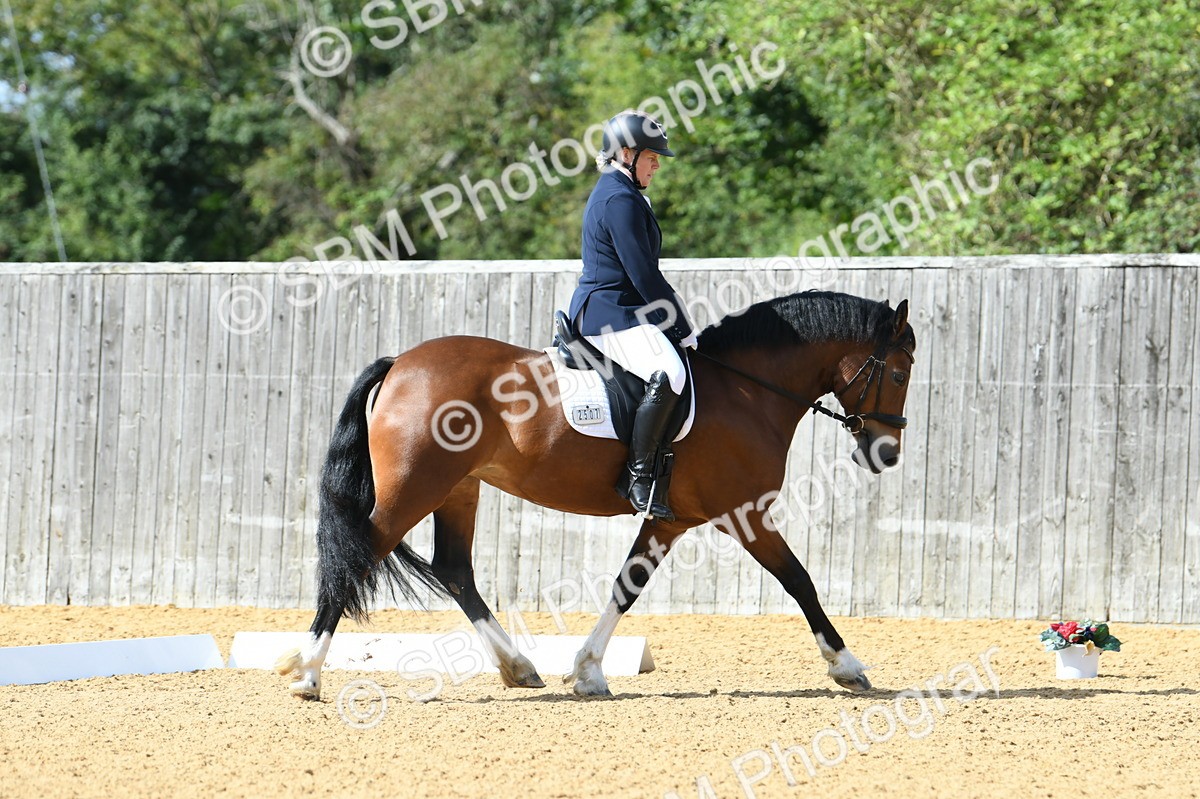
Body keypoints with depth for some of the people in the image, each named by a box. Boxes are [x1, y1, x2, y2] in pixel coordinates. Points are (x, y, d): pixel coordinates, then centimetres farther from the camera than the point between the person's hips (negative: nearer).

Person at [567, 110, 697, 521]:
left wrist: (680, 327, 19)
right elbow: (644, 276, -18)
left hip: (604, 310, 12)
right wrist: (684, 331, -13)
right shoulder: (622, 200, -14)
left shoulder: (613, 193, 20)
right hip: (611, 315, -12)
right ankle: (639, 477, -30)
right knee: (668, 373, -30)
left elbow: (641, 273, 24)